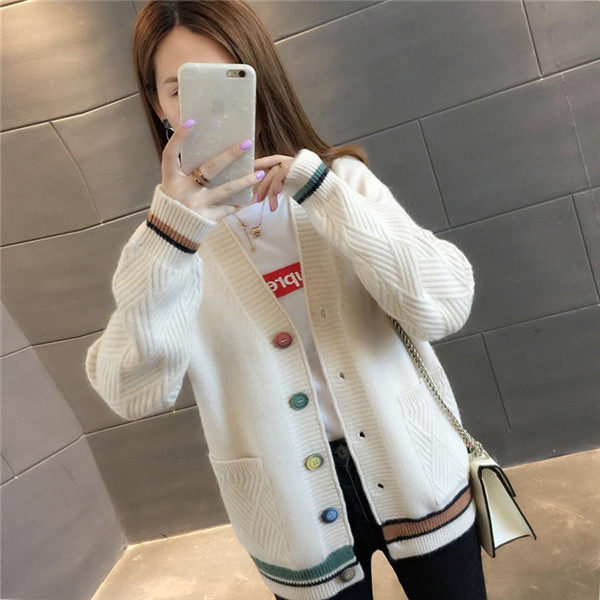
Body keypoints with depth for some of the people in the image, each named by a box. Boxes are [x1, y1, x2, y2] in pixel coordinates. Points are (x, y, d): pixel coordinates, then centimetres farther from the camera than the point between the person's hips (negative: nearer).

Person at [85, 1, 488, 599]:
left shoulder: (342, 179, -5)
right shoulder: (164, 239, -5)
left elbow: (444, 307, -16)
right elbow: (134, 393, -19)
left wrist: (322, 191, -23)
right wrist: (172, 236, -31)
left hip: (414, 476, 1)